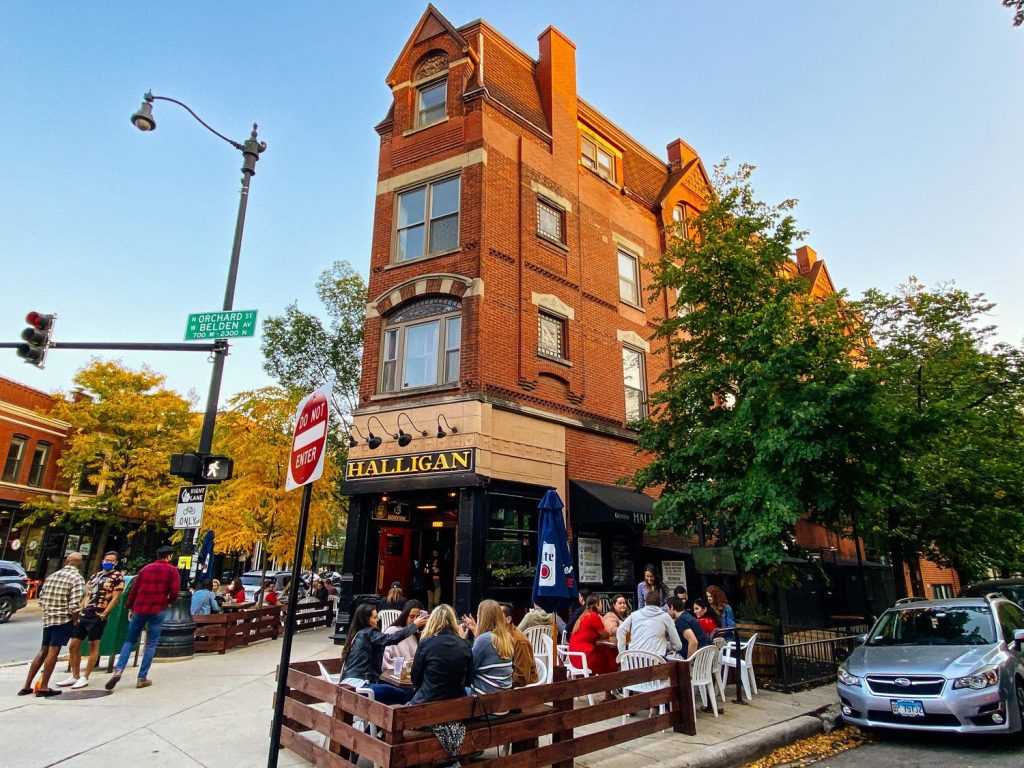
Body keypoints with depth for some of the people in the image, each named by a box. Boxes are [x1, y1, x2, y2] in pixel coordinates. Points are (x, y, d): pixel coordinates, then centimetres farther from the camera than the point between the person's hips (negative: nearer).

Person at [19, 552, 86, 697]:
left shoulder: (51, 576, 9)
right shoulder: (77, 579, -13)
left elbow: (41, 599, 12)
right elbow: (74, 605, -18)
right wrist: (75, 621, -4)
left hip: (48, 618, 7)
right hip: (64, 620, -7)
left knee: (43, 651, 17)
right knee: (53, 652, -1)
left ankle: (26, 686, 22)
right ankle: (43, 688, 4)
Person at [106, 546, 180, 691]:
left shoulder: (146, 568, 14)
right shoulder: (172, 570, 0)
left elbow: (134, 589, 11)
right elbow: (174, 592, -8)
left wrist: (130, 607, 20)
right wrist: (168, 602, 12)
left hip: (140, 608, 3)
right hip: (158, 610, -3)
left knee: (130, 640, 14)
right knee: (151, 644, 5)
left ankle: (118, 670, -4)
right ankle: (142, 678, 4)